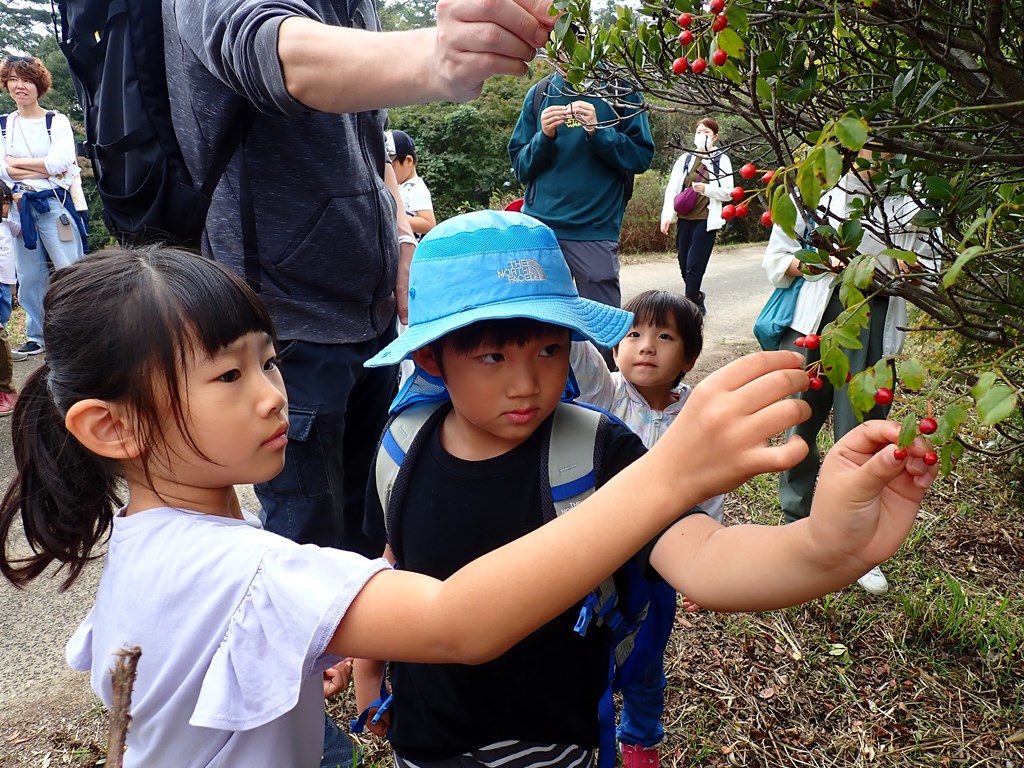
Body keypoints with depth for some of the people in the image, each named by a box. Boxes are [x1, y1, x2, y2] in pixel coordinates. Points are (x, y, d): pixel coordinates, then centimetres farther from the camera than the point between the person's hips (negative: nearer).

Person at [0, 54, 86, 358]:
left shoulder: (57, 122, 0)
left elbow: (61, 162, -14)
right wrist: (43, 168, -12)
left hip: (54, 204, -4)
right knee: (29, 276, 9)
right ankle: (37, 336, 20)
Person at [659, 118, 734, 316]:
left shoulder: (721, 160, 2)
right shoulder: (685, 159, 8)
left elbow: (728, 192, -2)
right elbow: (671, 188, 2)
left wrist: (706, 189, -20)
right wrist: (667, 215, -12)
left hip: (706, 220, -3)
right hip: (684, 219, 4)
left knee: (694, 268, -9)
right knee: (684, 267, 8)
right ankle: (697, 303, 30)